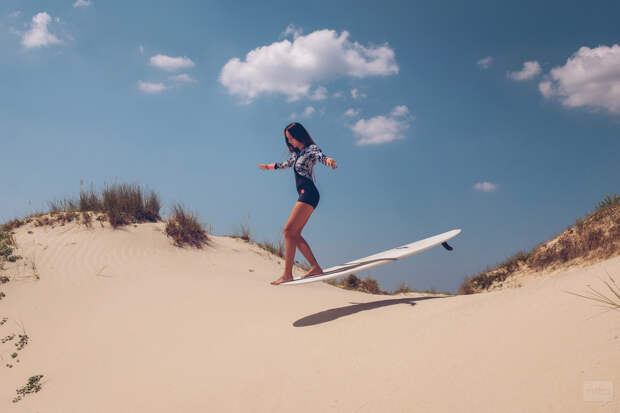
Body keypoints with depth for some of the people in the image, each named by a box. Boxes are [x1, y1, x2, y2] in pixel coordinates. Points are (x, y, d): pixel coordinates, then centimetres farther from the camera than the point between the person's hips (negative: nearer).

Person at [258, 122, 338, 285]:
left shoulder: (311, 149, -3)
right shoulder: (297, 153, 22)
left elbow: (321, 156, -25)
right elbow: (287, 163, 42)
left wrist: (329, 161, -49)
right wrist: (269, 166, 57)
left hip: (308, 194, -9)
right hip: (304, 195, 9)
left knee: (289, 230, -16)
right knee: (294, 234, 4)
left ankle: (287, 274, -17)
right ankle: (316, 267, 4)